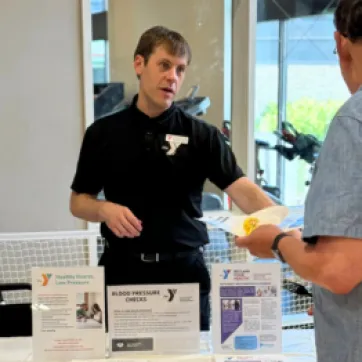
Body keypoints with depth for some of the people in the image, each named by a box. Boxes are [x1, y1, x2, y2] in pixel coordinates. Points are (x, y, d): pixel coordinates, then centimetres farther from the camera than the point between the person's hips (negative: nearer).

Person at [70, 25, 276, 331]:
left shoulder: (201, 135, -3)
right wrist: (106, 209, -14)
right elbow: (78, 202, 7)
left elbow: (243, 190, -15)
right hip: (123, 270, 1)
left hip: (185, 270, 0)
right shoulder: (103, 133, 1)